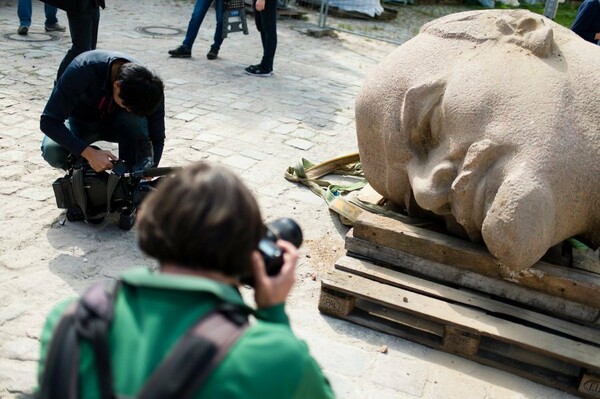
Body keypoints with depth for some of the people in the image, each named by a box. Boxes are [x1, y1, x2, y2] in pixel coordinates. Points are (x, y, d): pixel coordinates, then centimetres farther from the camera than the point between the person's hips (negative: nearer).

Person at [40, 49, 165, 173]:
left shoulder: (149, 88, -29)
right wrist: (89, 153, -41)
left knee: (135, 120, -34)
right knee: (51, 150, -31)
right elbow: (49, 121, -30)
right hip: (81, 122, 0)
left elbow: (157, 139, -18)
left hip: (116, 124, 1)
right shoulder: (82, 70, -35)